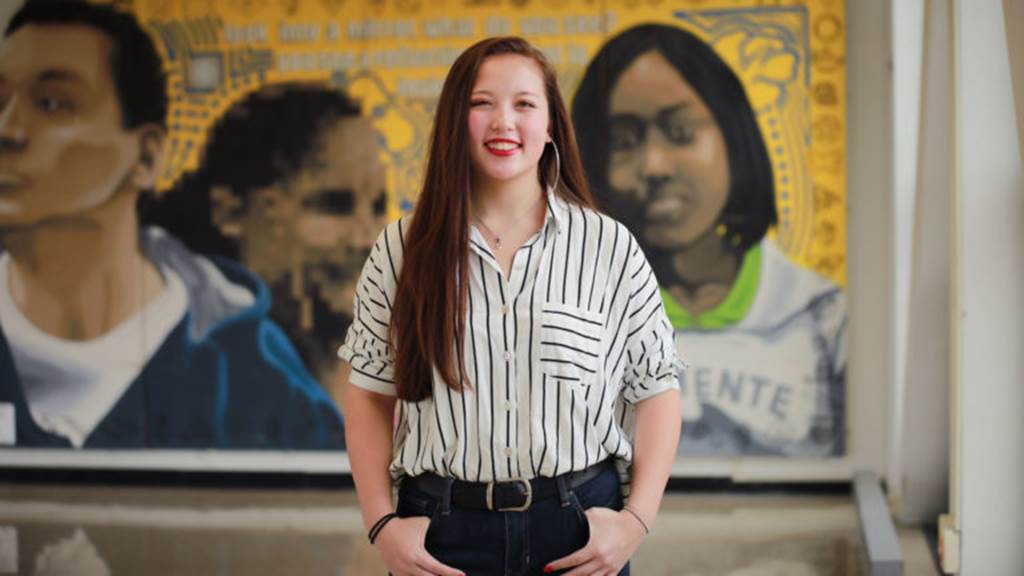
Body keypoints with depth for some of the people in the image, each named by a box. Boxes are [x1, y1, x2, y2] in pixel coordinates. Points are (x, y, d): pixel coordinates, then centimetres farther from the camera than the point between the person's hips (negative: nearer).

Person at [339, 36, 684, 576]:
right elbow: (370, 395, 5)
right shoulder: (401, 249, 1)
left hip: (579, 532, 0)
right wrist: (382, 523, -5)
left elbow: (655, 390, 2)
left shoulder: (610, 246, -1)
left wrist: (637, 519, -8)